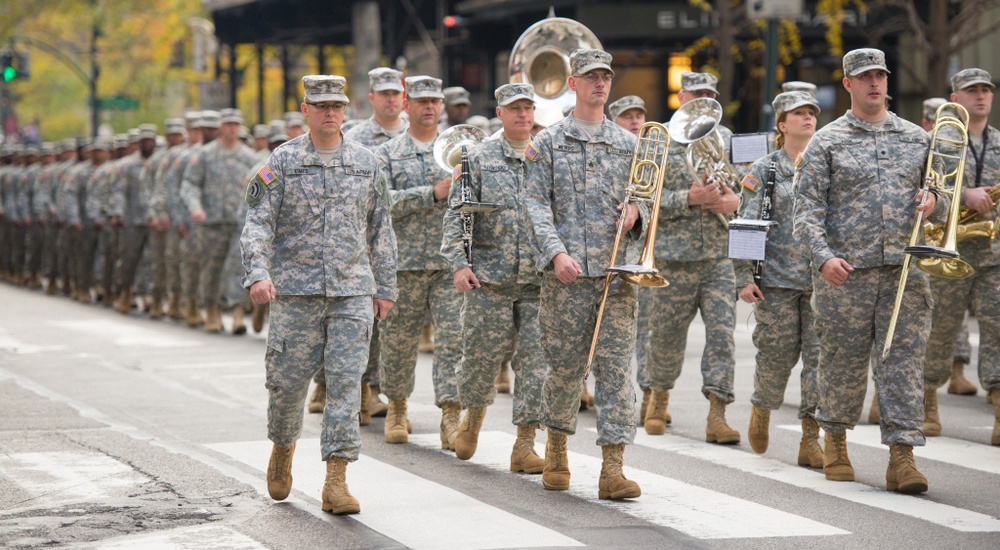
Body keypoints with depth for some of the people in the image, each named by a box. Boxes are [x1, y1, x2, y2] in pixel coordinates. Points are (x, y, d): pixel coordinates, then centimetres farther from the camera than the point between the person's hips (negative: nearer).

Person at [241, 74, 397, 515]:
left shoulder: (365, 163, 8)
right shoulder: (282, 162, 0)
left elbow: (380, 229, 14)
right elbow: (258, 223, -5)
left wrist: (385, 287, 12)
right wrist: (257, 274, -20)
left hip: (353, 292, 1)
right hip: (295, 291, -1)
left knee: (346, 382, -6)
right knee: (288, 380, 5)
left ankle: (336, 481, -5)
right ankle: (282, 449, 34)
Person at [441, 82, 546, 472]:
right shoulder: (480, 159, 4)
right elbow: (456, 216, 2)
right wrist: (458, 263, -8)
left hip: (539, 279, 1)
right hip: (488, 278, -1)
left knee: (536, 359, -4)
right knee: (481, 355, 5)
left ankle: (525, 445, 0)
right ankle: (474, 415, 34)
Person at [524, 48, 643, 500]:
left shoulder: (628, 144, 14)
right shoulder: (548, 143, 6)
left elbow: (644, 195, 20)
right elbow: (537, 204, -2)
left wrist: (636, 211, -5)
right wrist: (556, 252, -16)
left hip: (618, 271, 2)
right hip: (567, 271, -2)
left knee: (616, 366, -5)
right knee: (564, 365, 5)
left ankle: (612, 468, -8)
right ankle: (556, 449, 27)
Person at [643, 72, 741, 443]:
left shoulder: (727, 139, 11)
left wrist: (735, 200, -6)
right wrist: (690, 198, -19)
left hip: (720, 255, 2)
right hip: (675, 254, -2)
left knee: (722, 332, -7)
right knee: (667, 334, 7)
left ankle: (717, 415, -7)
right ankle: (659, 396, 31)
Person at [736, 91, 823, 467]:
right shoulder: (763, 171, 2)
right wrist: (744, 278, -6)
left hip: (822, 278, 2)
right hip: (777, 278, -2)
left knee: (821, 355, -6)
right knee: (777, 355, 3)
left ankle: (811, 439, -2)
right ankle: (761, 408, 34)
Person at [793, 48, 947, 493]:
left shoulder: (917, 138, 14)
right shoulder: (827, 142, 3)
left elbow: (943, 203, 20)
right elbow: (807, 209, -4)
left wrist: (934, 203, -5)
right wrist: (824, 256, -19)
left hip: (905, 272, 2)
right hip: (845, 273, -2)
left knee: (905, 361, -6)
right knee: (843, 363, 6)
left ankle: (902, 455, -7)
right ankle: (834, 441, 28)